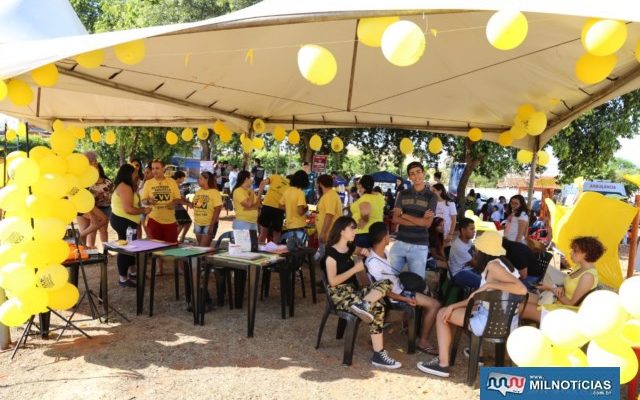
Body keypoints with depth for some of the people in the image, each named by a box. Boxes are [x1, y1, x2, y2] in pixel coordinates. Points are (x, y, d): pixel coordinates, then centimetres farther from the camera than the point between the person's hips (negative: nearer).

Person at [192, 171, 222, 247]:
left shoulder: (214, 192, -12)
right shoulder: (198, 191, 7)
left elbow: (217, 210, -16)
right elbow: (194, 205, 17)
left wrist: (212, 225, -19)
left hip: (209, 224, -7)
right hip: (198, 224, 7)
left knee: (204, 247, -8)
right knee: (199, 246, 13)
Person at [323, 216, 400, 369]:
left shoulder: (350, 249, 16)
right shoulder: (331, 252, -8)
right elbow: (333, 281, -16)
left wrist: (361, 258, 3)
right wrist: (355, 268, -13)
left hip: (353, 290, 8)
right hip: (339, 293, -8)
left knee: (386, 282, -18)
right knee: (377, 307, -28)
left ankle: (363, 304, -39)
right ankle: (378, 355, -27)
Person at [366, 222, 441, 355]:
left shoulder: (383, 253, -1)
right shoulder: (373, 263, -27)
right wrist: (406, 299, -20)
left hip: (400, 289, 9)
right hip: (395, 296, -9)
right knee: (434, 304, -11)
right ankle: (423, 342, 0)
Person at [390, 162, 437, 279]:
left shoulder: (431, 197, 1)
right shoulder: (402, 194, 7)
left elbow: (427, 223, -9)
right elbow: (395, 219, -2)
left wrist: (404, 215, -5)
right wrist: (419, 221, -11)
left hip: (419, 246, -2)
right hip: (400, 243, 2)